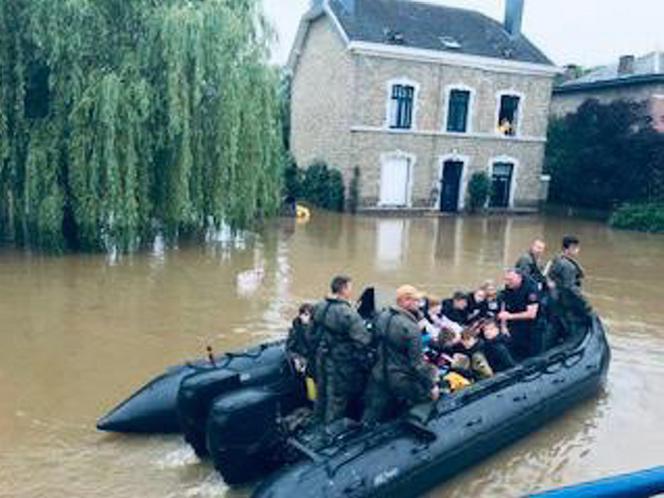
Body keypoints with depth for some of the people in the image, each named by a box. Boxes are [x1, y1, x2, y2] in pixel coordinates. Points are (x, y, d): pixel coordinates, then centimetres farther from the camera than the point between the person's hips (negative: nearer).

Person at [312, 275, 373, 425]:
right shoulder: (347, 313, -27)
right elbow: (363, 340, -29)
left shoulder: (319, 307, -1)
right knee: (338, 398, 8)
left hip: (322, 358, 8)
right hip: (341, 363, -8)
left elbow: (312, 333, 10)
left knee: (322, 393, 24)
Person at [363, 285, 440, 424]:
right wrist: (432, 385, -13)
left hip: (379, 376, 7)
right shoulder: (411, 327, -24)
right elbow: (417, 363, -22)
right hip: (401, 381, -7)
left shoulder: (382, 316, -2)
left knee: (371, 420, 14)